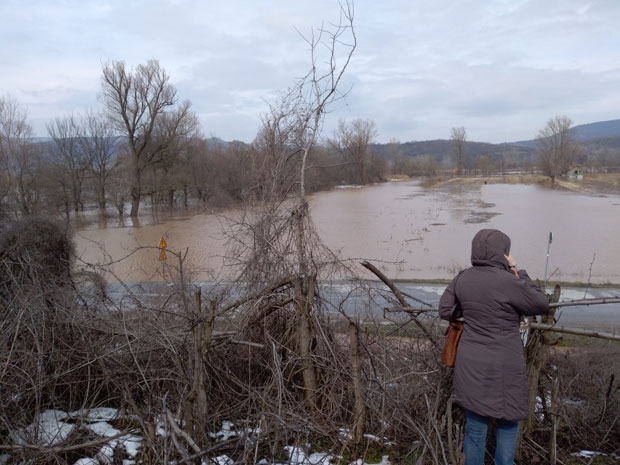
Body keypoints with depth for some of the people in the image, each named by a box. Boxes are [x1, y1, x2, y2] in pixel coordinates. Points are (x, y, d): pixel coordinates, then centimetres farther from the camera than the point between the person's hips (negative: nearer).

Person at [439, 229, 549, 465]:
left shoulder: (462, 278, -2)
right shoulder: (507, 282, -21)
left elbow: (444, 311, 6)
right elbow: (541, 306, -6)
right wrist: (518, 273, -3)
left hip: (471, 365, 5)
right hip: (502, 368, -5)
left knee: (475, 426, 15)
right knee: (508, 423, 18)